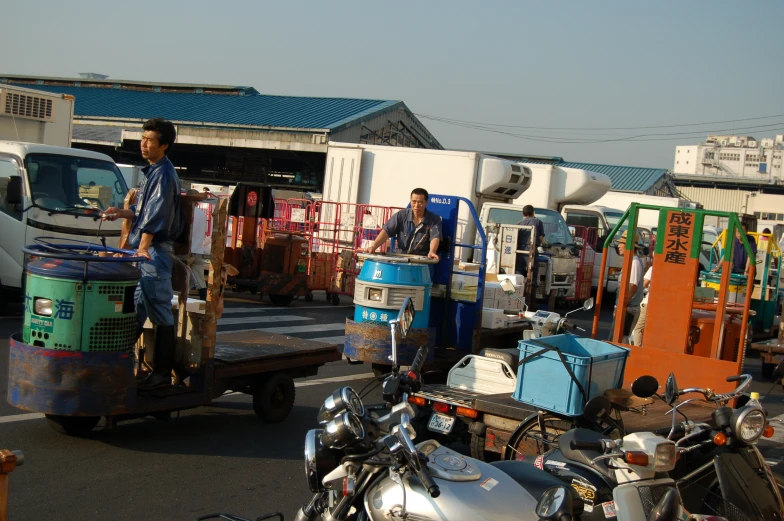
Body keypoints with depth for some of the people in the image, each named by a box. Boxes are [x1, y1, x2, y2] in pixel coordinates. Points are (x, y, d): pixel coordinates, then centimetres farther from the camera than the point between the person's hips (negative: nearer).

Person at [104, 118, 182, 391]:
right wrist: (123, 213, 12)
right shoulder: (152, 171, 17)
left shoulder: (164, 174, -13)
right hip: (142, 249, 10)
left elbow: (157, 214, -22)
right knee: (136, 308, 15)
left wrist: (143, 247, -28)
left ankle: (162, 373, -2)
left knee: (160, 311, -6)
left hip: (155, 250, -10)